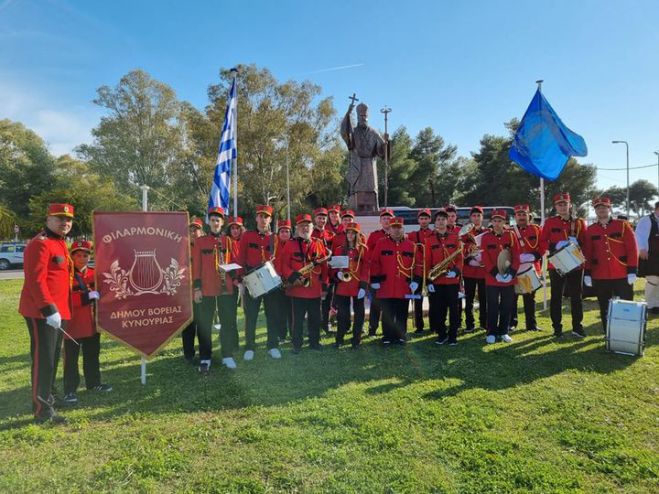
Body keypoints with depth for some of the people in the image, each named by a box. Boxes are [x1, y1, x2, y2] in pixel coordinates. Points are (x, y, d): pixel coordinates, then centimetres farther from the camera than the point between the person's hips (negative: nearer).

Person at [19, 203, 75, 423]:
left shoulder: (60, 243, 16)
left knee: (52, 359, 19)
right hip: (42, 313, -10)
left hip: (59, 312, 10)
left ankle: (46, 398, 34)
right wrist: (49, 309, -27)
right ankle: (42, 410, 3)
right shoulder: (40, 244, -15)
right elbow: (35, 280, -23)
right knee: (43, 360, -4)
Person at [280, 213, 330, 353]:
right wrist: (291, 276, -20)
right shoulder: (290, 244, 1)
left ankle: (315, 342, 27)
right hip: (297, 289, -2)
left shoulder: (319, 243, 7)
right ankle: (297, 344, 17)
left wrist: (324, 285, 3)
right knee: (298, 319, 5)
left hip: (315, 289, 3)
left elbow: (324, 266, 7)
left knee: (315, 318, 12)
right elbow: (284, 264, -4)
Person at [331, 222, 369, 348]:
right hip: (343, 286, 1)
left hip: (358, 286, -1)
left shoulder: (363, 249, 2)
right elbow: (334, 267, 9)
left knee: (359, 313, 5)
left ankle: (356, 339, 16)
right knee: (342, 314, 5)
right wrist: (337, 274, -13)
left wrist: (364, 286, -10)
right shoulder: (339, 249, 8)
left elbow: (366, 268, -3)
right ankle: (339, 339, 17)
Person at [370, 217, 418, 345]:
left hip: (404, 288, 2)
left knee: (402, 314, 10)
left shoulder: (411, 245, 6)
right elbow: (374, 262, 0)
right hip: (385, 286, -1)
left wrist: (415, 280, 0)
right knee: (387, 314, 6)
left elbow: (416, 264, 7)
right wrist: (375, 280, -4)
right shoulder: (381, 243, 2)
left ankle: (401, 337, 22)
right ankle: (387, 337, 17)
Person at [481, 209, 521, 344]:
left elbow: (517, 256, 0)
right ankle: (491, 333, 13)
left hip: (509, 279, 2)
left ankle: (504, 332, 22)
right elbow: (485, 258, -5)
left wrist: (512, 272, -11)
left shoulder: (511, 235, 3)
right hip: (492, 279, -1)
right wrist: (495, 273, -14)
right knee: (492, 307, 3)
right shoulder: (486, 237, 0)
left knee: (507, 307, 9)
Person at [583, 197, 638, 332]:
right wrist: (587, 274, 0)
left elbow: (632, 249, -2)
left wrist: (632, 270, -9)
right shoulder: (590, 230, 6)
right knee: (605, 309, 9)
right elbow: (587, 253, 7)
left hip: (622, 276, -1)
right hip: (600, 277, 2)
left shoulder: (623, 225, 1)